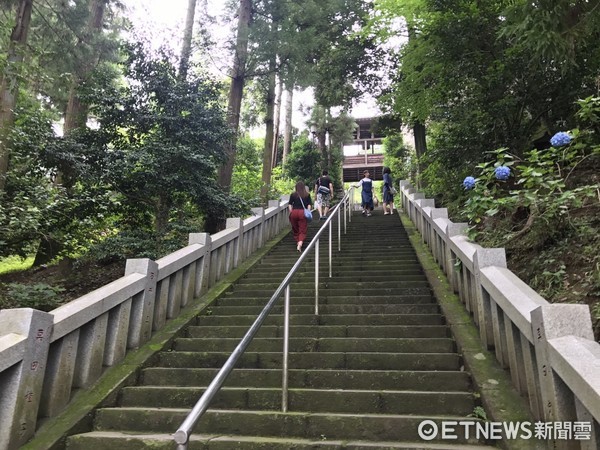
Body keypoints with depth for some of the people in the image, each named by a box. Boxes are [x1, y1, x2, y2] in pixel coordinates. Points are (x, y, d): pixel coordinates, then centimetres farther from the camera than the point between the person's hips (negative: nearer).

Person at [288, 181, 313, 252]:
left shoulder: (293, 194, 8)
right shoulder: (307, 195, 8)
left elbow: (290, 205, 4)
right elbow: (309, 205, 1)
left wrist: (291, 213, 9)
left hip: (294, 212, 1)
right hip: (303, 213, -1)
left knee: (295, 230, 16)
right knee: (302, 230, -1)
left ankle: (298, 243, 25)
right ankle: (300, 243, -22)